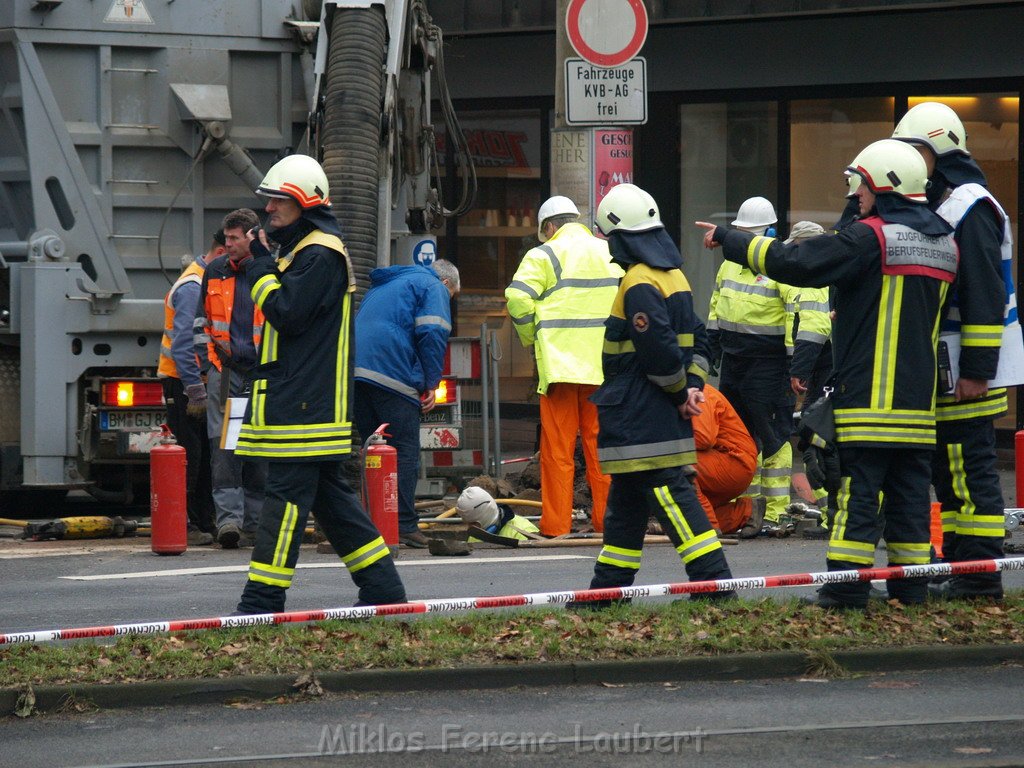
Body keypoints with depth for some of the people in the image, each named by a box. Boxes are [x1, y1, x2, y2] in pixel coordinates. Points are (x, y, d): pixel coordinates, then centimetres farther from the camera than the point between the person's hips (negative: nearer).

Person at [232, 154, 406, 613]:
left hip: (304, 402, -11)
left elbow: (287, 313, -18)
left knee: (286, 496, -10)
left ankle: (263, 601, -11)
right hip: (300, 399, 11)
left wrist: (261, 267, -10)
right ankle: (382, 588, 16)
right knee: (329, 495, 13)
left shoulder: (320, 254, -12)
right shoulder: (300, 250, 20)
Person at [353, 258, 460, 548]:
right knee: (405, 451, -4)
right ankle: (404, 526, -9)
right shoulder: (435, 288, 7)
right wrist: (431, 383, -3)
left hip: (354, 371, 8)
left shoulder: (383, 286, 33)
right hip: (392, 373, -7)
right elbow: (433, 334, -8)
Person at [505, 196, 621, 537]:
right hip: (604, 365, 4)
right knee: (600, 442, 10)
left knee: (558, 447, -1)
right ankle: (606, 518, 10)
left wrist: (530, 337, 3)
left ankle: (556, 524, -2)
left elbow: (518, 298, -13)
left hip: (560, 364, -4)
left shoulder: (545, 255, -3)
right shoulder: (612, 253, 13)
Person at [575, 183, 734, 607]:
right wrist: (692, 385, 5)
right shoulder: (673, 275, 14)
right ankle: (609, 587, 23)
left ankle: (715, 583, -14)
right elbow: (696, 337, 16)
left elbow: (659, 350, -22)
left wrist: (680, 391, -8)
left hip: (641, 420, -10)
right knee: (625, 503, 17)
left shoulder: (639, 285, -18)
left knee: (672, 498, -10)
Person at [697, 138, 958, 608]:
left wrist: (729, 240, -6)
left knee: (859, 488, -5)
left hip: (869, 391, -7)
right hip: (919, 394, 7)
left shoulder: (871, 238, -12)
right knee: (910, 488, 9)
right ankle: (911, 584, 9)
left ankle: (847, 586, -6)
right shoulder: (944, 243, 11)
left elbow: (794, 263, -16)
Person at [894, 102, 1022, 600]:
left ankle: (980, 576, -9)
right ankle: (959, 562, 18)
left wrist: (976, 370, -22)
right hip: (943, 370, 10)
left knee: (969, 468, -10)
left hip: (969, 371, -10)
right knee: (947, 466, 13)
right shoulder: (935, 204, 19)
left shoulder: (970, 209, -14)